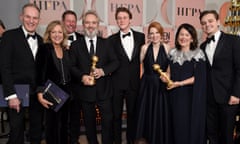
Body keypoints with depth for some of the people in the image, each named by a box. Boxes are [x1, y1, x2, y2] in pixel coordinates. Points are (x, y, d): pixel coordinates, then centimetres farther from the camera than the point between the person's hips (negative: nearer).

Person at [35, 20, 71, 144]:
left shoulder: (65, 50, 8)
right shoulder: (44, 49, -8)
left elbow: (68, 72, 10)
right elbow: (40, 72, -15)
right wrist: (40, 93, -23)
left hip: (65, 92, 5)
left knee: (64, 123, 15)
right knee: (52, 124, 3)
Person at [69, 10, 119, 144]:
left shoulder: (106, 43, 7)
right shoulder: (75, 45, 4)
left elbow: (115, 62, 2)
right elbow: (71, 66, 0)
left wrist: (103, 71, -15)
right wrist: (82, 77, -18)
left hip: (104, 89, 0)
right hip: (85, 89, 0)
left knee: (108, 120, 4)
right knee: (89, 122, 13)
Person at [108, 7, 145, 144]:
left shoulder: (140, 36, 4)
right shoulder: (112, 39, 0)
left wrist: (141, 75, 3)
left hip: (134, 82, 1)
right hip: (117, 83, -1)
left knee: (132, 113, 14)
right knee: (116, 114, 9)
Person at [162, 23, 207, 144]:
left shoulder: (198, 54, -6)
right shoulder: (173, 53, 8)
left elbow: (198, 78, -10)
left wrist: (179, 83, -17)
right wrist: (166, 77, -7)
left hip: (190, 96, -4)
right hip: (174, 95, 4)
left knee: (190, 125, 2)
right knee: (176, 124, 10)